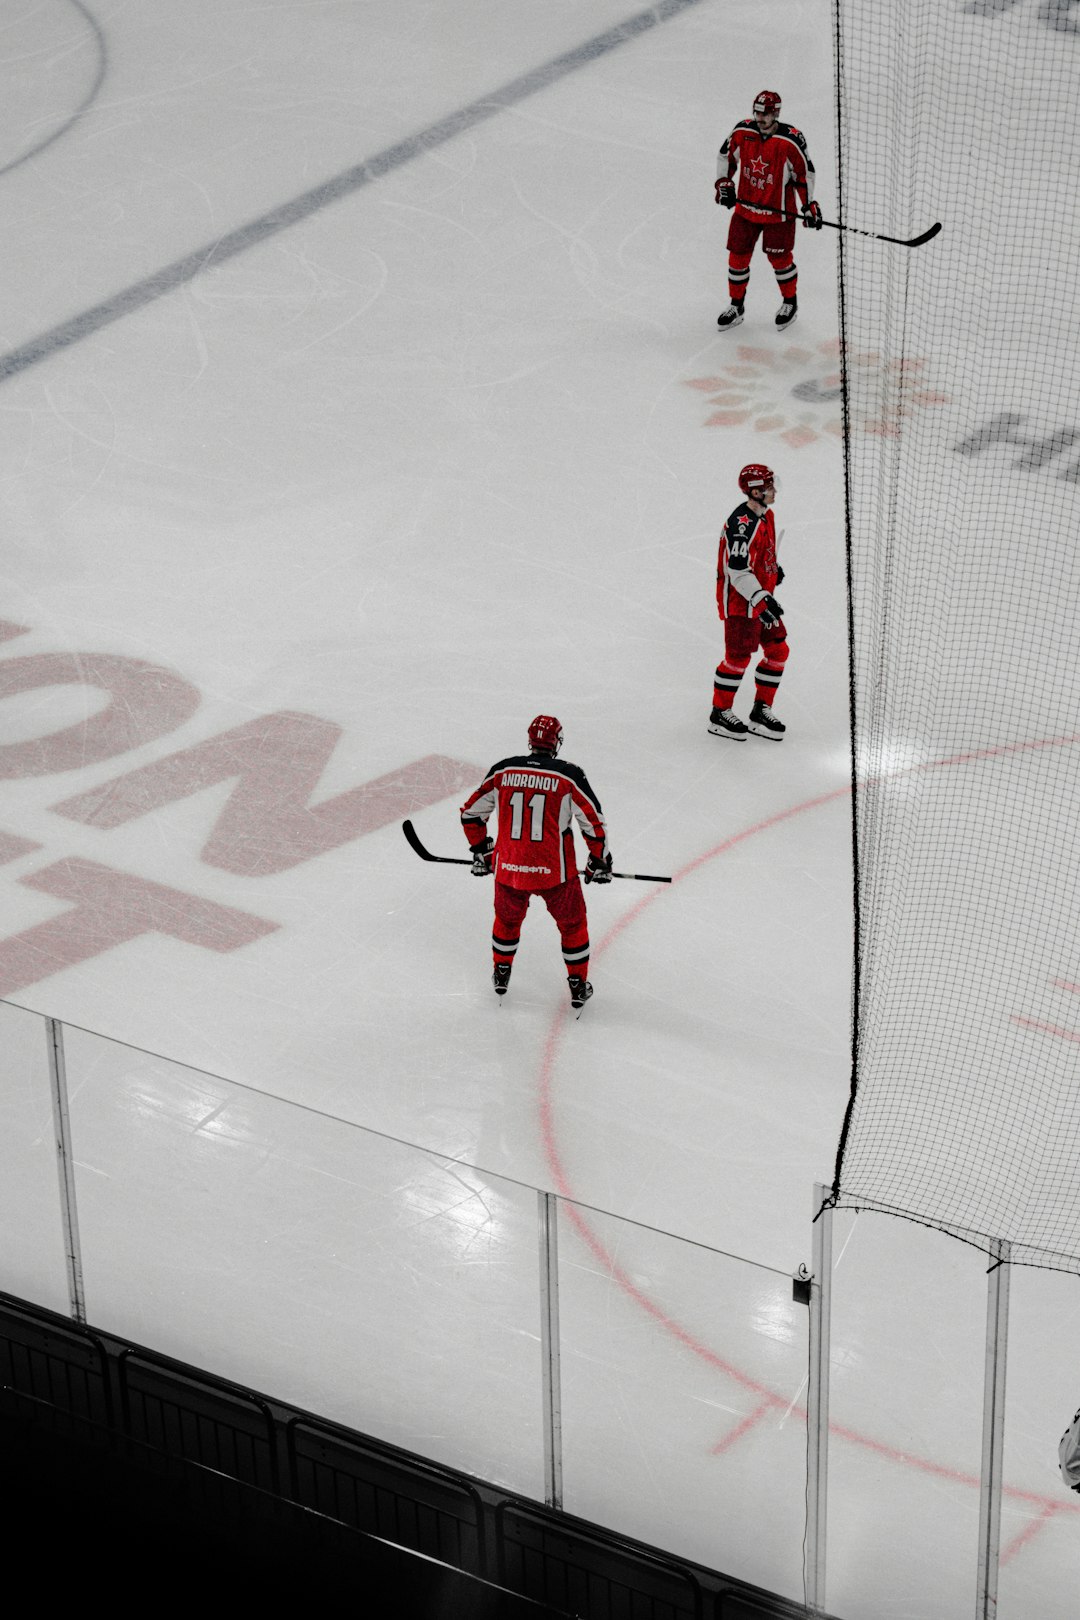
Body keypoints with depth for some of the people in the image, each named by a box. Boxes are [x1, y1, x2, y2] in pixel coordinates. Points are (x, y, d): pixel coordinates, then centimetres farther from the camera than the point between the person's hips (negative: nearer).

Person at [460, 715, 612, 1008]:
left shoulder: (502, 771, -2)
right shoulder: (568, 776, -11)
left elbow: (471, 813, 9)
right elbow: (594, 824, -8)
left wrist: (481, 851, 23)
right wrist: (599, 863, 8)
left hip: (509, 868, 2)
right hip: (555, 872, -2)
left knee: (507, 918, 30)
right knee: (573, 924, 21)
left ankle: (501, 974, 45)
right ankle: (578, 986, 29)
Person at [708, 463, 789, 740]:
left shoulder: (766, 515, 7)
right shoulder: (741, 523, -25)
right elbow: (738, 571, -29)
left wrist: (774, 567, 36)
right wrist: (760, 600, -33)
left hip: (761, 596, 10)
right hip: (739, 601, -10)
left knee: (777, 650, 10)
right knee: (738, 656, -5)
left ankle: (761, 711, 19)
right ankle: (720, 714, 9)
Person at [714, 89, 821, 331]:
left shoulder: (791, 140, -19)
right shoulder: (742, 132, -8)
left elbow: (805, 172, -9)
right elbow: (725, 155, 9)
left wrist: (809, 205, -8)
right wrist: (724, 183, -3)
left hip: (778, 211, -4)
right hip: (745, 206, 4)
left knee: (779, 257, 5)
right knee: (738, 255, 8)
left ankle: (790, 302, 29)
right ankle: (736, 306, 24)